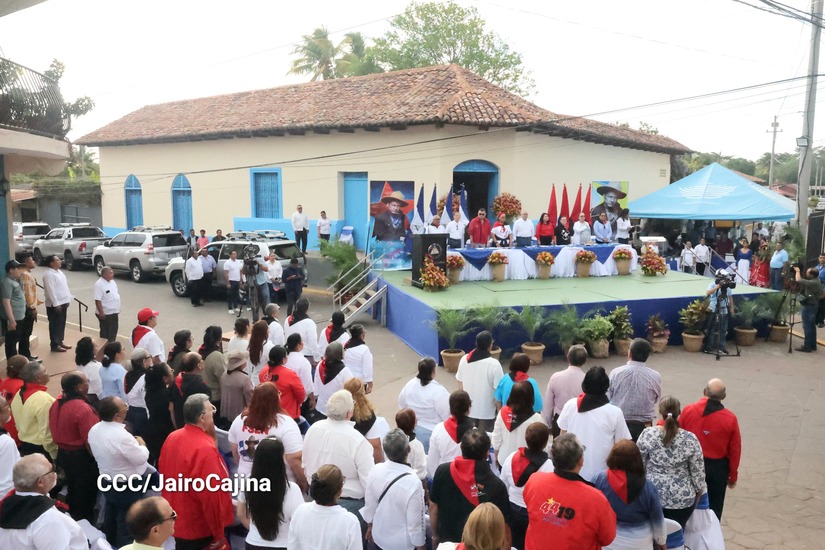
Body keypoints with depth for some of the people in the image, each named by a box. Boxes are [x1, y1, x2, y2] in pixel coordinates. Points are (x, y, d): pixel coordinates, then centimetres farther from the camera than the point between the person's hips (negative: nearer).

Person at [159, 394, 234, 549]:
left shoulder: (172, 438, -3)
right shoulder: (204, 449, -28)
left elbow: (163, 474, 10)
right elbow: (212, 495, -25)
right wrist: (219, 533, -14)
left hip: (176, 522, 8)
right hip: (200, 529, -7)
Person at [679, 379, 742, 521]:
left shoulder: (688, 411, -11)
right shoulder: (730, 419, -14)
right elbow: (735, 450, -6)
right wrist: (733, 475, 8)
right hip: (718, 467, -1)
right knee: (714, 508, 14)